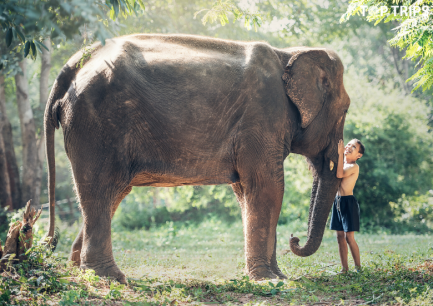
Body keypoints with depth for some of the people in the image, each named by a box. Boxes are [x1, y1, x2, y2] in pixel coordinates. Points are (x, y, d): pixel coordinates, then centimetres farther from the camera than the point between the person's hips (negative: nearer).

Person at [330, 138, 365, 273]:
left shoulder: (354, 166, -11)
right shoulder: (341, 163, 14)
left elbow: (340, 174, -26)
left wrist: (340, 153, -22)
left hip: (348, 202, -8)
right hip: (337, 201, 8)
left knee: (349, 237, -7)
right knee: (340, 236, 8)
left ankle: (358, 267, 2)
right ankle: (344, 268, 13)